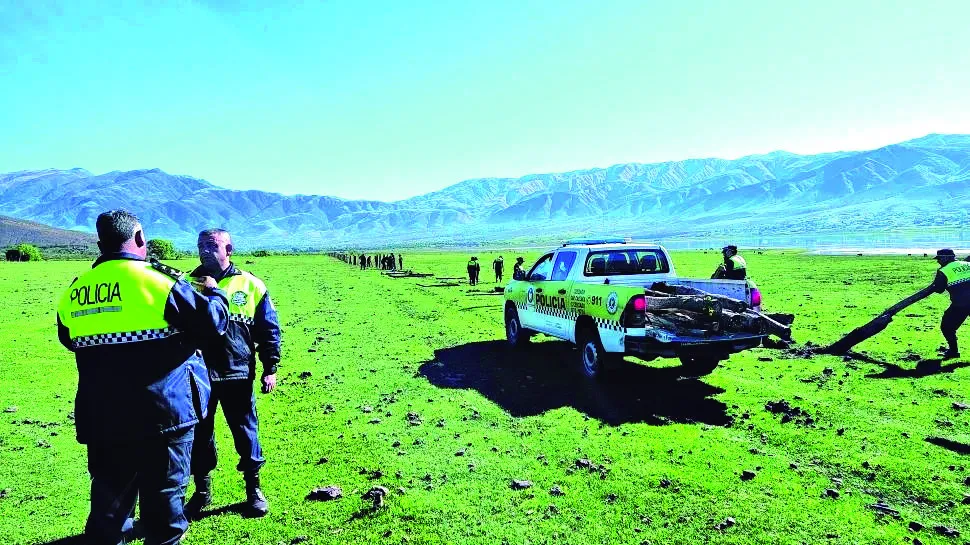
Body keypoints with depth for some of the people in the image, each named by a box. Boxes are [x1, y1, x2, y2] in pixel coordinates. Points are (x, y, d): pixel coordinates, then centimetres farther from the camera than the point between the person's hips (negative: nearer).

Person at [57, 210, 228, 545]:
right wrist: (214, 294, 9)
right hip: (163, 415, -4)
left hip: (101, 420, 5)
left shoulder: (72, 294, 2)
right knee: (164, 502, 10)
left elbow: (71, 341, 19)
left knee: (108, 505, 18)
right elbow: (213, 323, -10)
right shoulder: (159, 281, -14)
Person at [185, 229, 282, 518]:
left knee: (245, 431, 7)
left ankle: (254, 489, 23)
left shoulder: (251, 285, -1)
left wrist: (270, 368, -1)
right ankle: (202, 491, 28)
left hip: (237, 374, -2)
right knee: (199, 433, 11)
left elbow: (269, 330, 2)